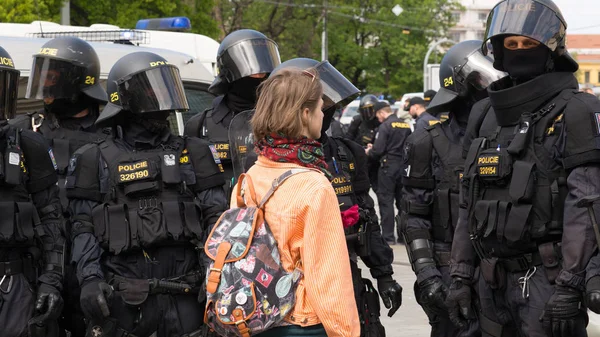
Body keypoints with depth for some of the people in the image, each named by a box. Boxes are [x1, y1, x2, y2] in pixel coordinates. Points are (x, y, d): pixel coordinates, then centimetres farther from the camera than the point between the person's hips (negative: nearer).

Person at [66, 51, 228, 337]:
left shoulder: (192, 154, 11)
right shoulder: (97, 160, 6)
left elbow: (215, 217, 8)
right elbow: (84, 229, 3)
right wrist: (90, 280, -12)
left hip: (182, 295, 2)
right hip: (121, 298, -2)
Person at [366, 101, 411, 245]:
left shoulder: (385, 126, -12)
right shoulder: (406, 125, 9)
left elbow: (378, 150, -17)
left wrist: (368, 152, 6)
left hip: (388, 167, -7)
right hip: (403, 166, 7)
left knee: (386, 201, -2)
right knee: (402, 201, 13)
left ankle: (388, 236, -4)